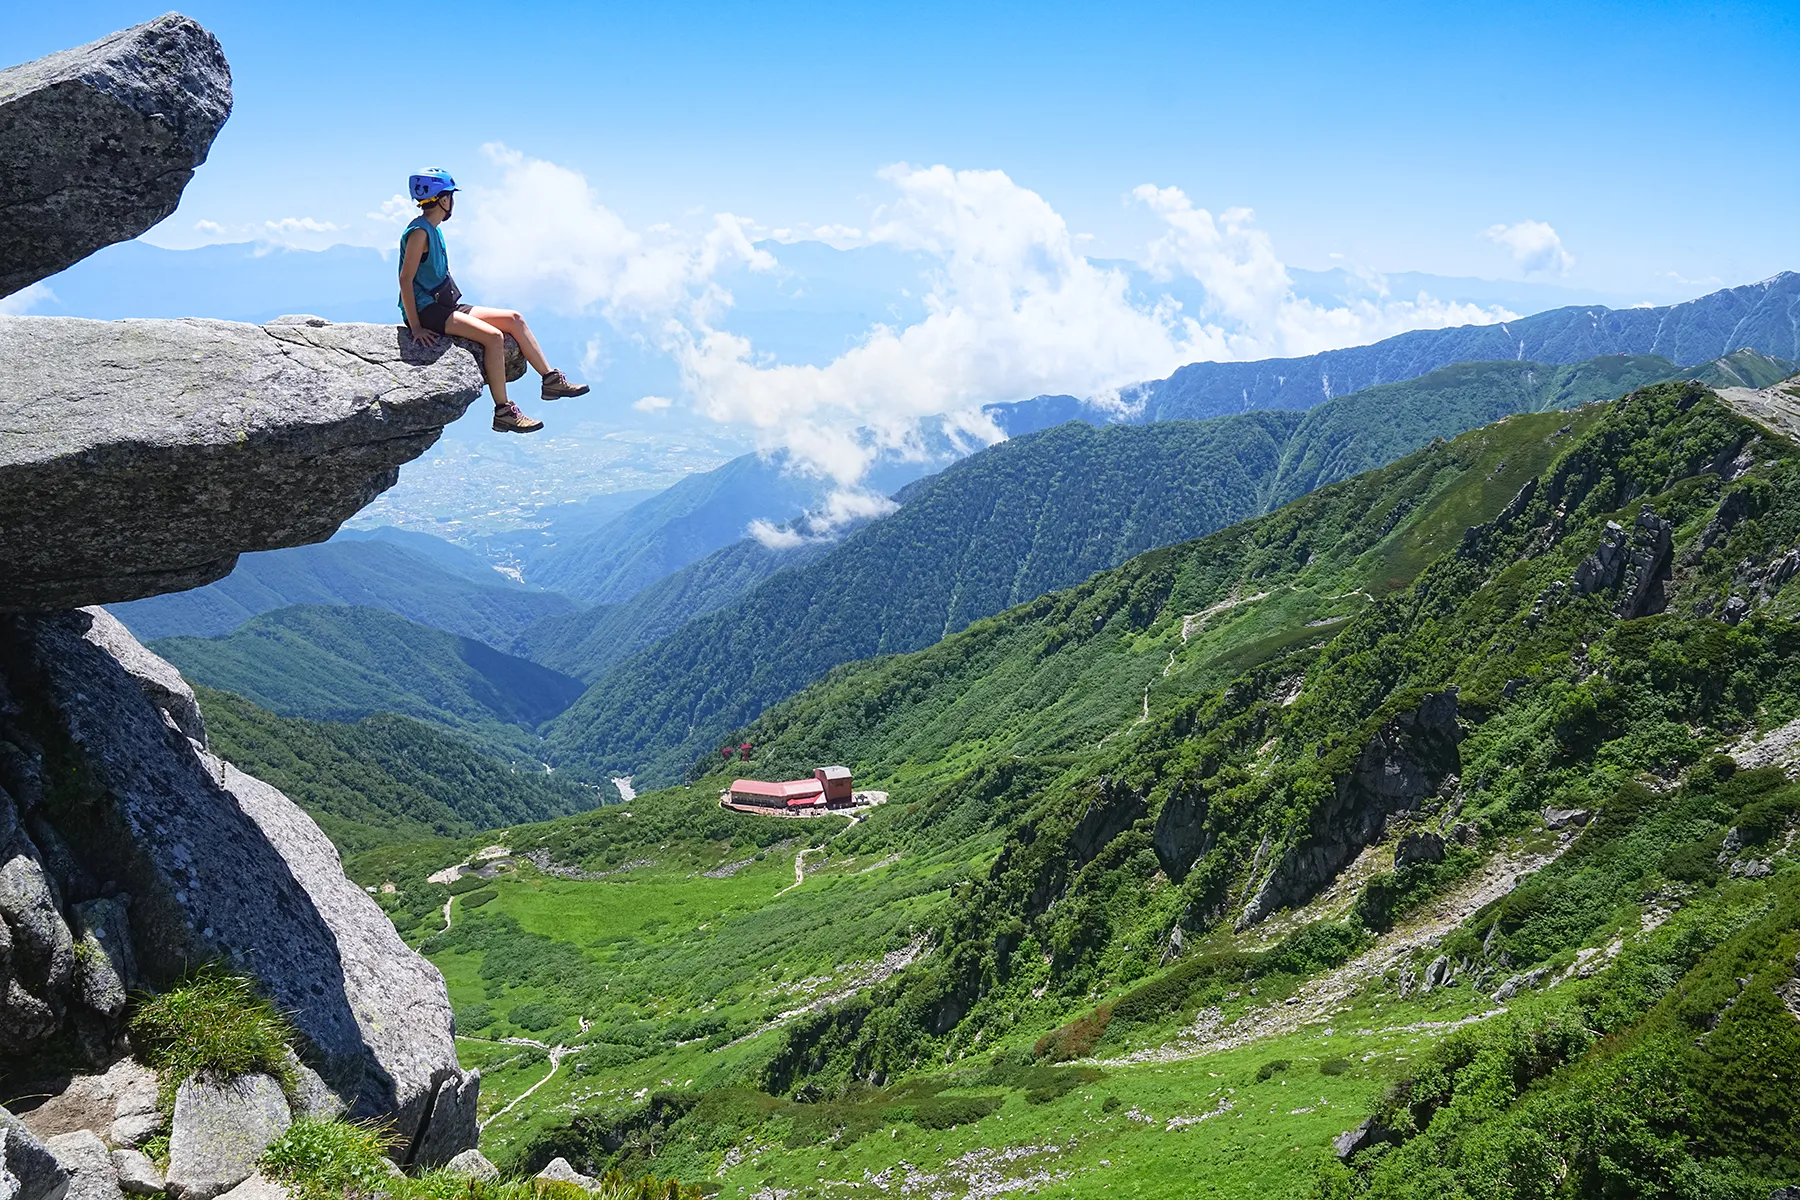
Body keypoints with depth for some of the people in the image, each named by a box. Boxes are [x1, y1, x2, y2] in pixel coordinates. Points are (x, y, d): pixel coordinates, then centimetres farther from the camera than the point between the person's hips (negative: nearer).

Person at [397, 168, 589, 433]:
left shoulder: (433, 230, 15)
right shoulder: (419, 232, -15)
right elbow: (405, 279, -21)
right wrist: (416, 328, -24)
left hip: (445, 306, 10)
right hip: (427, 311, -10)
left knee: (513, 319, 5)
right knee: (494, 336, -25)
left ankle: (551, 380, 8)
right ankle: (503, 412, -21)